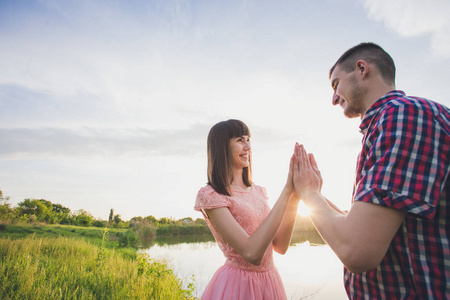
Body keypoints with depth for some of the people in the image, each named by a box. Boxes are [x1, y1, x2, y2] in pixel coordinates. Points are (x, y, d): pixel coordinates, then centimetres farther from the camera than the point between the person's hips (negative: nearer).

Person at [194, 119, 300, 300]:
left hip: (270, 281, 6)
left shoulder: (257, 191, 6)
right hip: (237, 284, -6)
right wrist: (286, 191, -24)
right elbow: (252, 253, -25)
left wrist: (295, 198, -11)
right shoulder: (211, 195, -15)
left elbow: (280, 246, 0)